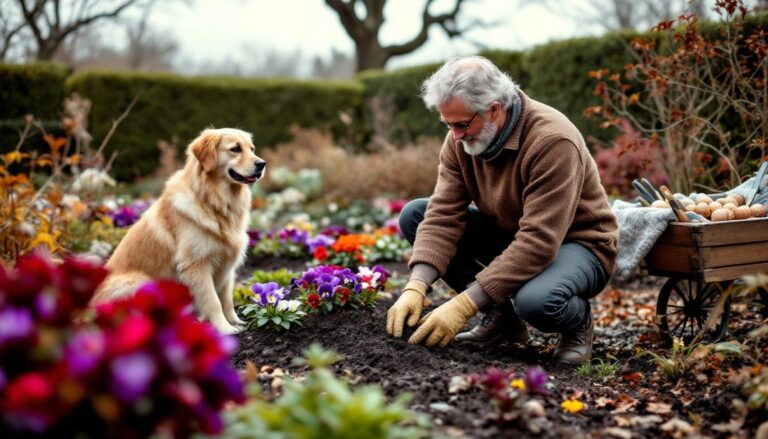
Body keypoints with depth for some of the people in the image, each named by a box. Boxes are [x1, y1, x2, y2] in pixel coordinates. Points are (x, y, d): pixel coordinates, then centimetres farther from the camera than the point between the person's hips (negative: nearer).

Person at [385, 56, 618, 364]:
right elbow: (443, 216, -14)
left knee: (536, 301, -41)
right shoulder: (460, 138, -10)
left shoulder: (552, 141, -31)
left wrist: (463, 306, -38)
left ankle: (579, 321, 0)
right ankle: (500, 318, 2)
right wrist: (415, 288, -30)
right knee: (414, 215, -6)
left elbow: (538, 243, -35)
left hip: (577, 243, -7)